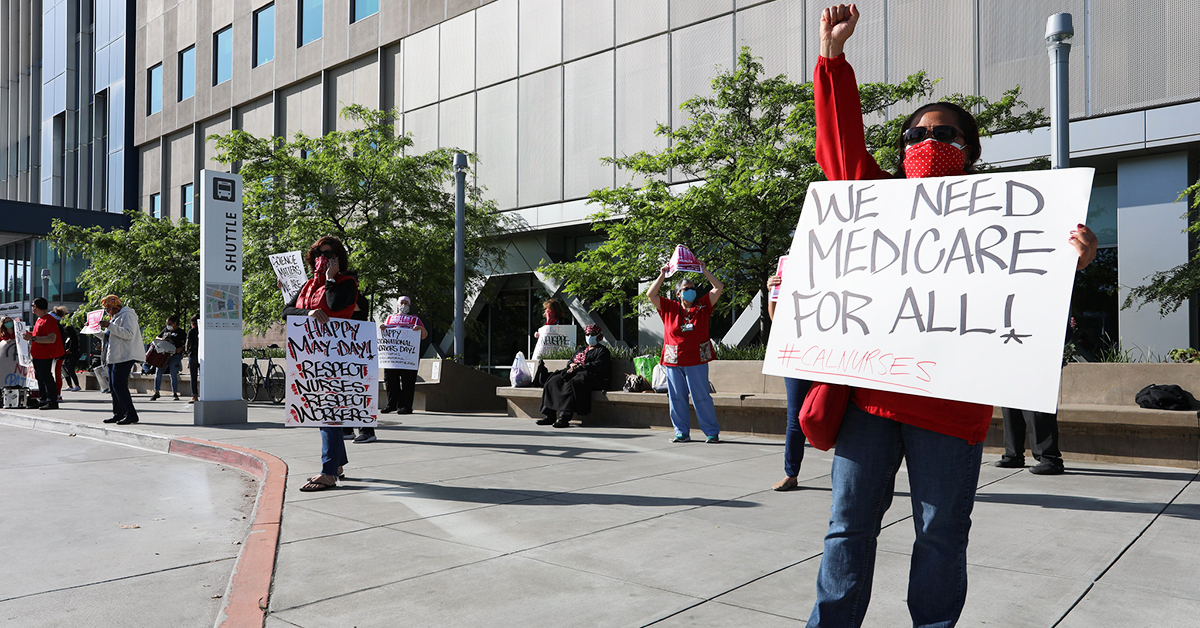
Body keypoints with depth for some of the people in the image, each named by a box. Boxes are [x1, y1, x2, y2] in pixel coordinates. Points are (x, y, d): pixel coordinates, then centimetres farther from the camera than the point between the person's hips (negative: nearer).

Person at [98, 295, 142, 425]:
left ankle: (131, 414, -15)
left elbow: (129, 334, -23)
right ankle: (118, 414, 14)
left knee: (119, 385, -16)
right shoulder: (115, 317, 25)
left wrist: (110, 326, -24)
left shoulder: (127, 315, -7)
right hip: (113, 358, 10)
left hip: (124, 356, -10)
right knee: (113, 386, 9)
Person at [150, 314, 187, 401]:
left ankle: (175, 393, 3)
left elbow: (187, 343, 3)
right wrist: (161, 339, 3)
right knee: (158, 373, 0)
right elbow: (157, 337, 25)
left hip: (175, 355, -5)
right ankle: (156, 392, 7)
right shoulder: (165, 330, 16)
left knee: (173, 374, -5)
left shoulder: (180, 332, 3)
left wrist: (181, 348, -14)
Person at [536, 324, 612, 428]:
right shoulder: (582, 350, 31)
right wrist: (572, 365, -1)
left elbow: (597, 365, -8)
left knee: (571, 383, -37)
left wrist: (579, 367, -14)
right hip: (575, 374, 7)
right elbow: (571, 361, 25)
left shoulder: (602, 350, 8)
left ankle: (565, 417, -42)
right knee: (554, 381, -16)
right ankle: (550, 415, -21)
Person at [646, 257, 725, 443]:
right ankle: (681, 433, 15)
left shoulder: (703, 306, 8)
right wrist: (662, 275, 5)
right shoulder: (669, 308, 10)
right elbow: (651, 294, 5)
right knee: (677, 398, 6)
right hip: (674, 361, 2)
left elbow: (719, 288, 6)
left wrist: (704, 271, 5)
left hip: (697, 361, -2)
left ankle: (712, 432, 7)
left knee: (702, 397, 0)